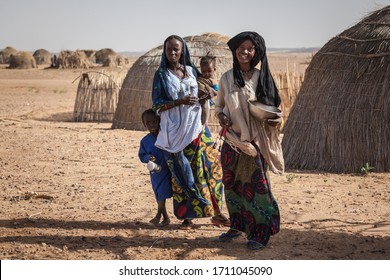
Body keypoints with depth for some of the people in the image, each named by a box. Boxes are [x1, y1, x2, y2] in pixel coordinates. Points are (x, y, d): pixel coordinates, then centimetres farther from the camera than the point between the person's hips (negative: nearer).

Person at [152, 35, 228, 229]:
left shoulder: (191, 71, 10)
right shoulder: (161, 74, 0)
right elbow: (157, 104, -5)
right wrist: (179, 102, -18)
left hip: (196, 127, 3)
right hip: (175, 130, -3)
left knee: (209, 168, 0)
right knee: (182, 173, -1)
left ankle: (216, 211, 9)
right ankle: (186, 216, 7)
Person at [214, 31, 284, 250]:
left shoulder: (262, 78, -2)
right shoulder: (227, 78, 5)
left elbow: (273, 107, 5)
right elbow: (219, 105, 14)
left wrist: (275, 119, -15)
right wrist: (221, 116, -7)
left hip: (255, 141, -3)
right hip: (232, 140, 3)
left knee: (255, 184, -4)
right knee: (232, 183, 10)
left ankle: (259, 233, 1)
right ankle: (237, 225, 26)